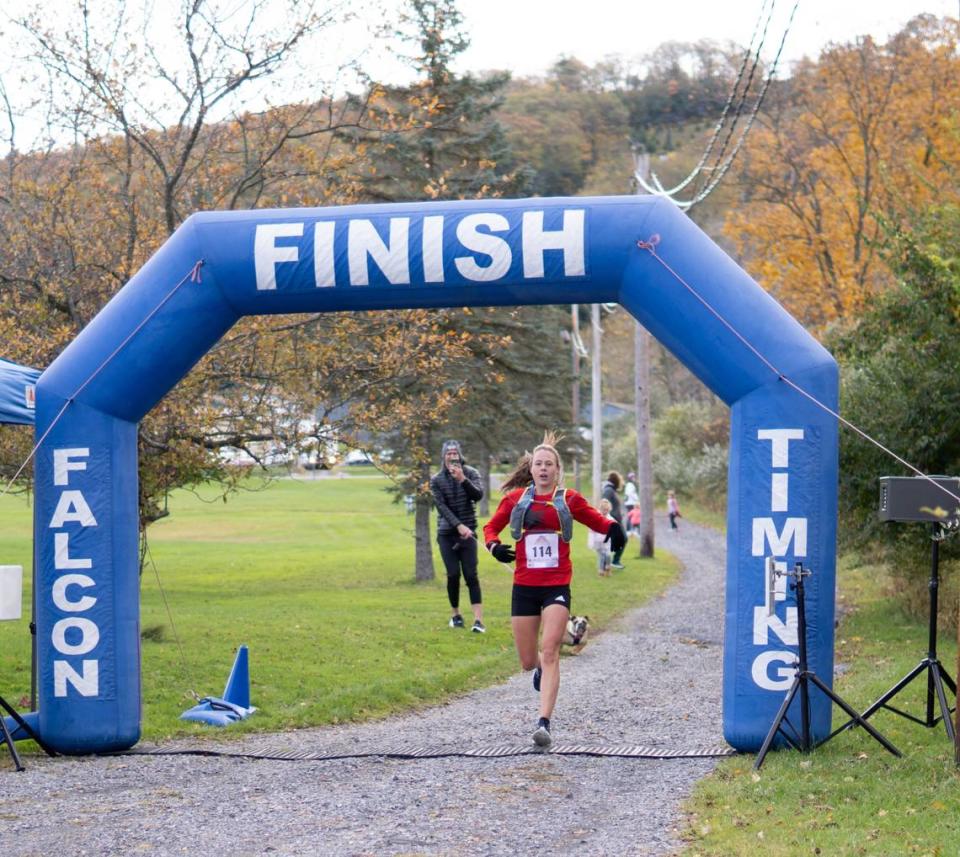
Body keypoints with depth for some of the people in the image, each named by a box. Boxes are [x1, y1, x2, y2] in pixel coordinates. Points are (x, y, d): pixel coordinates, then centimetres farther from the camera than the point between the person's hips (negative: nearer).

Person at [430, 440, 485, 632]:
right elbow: (442, 506, -9)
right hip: (446, 533, 1)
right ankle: (455, 614, 16)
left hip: (467, 531, -1)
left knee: (471, 575, -10)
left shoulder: (470, 473, 1)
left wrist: (463, 480, -28)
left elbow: (478, 495, -14)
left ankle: (478, 620, -16)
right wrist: (459, 525, -20)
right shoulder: (437, 480, 1)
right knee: (453, 574, -3)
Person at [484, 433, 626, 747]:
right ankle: (541, 669, 47)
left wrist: (613, 528, -12)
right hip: (524, 587, 2)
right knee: (528, 661, 7)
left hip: (556, 587, -2)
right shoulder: (515, 499, 5)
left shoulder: (569, 500, 2)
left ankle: (544, 723, -19)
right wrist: (494, 545, -5)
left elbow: (597, 520, 11)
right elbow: (491, 527, 17)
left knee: (549, 652, -17)